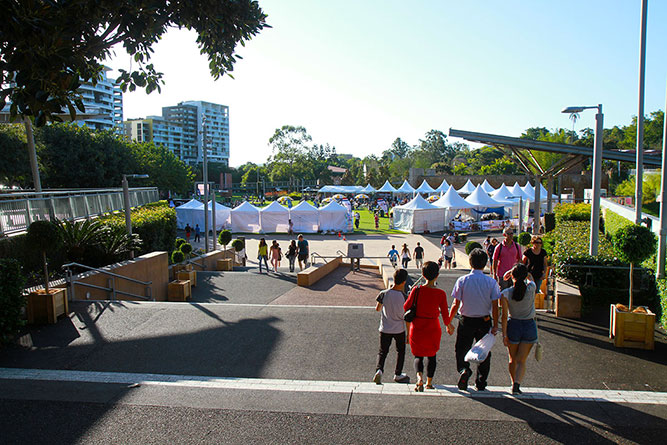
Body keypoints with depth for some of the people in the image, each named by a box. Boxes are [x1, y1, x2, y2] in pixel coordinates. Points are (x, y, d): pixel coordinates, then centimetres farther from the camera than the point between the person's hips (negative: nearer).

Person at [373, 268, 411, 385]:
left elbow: (377, 309, 1)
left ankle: (379, 369, -14)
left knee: (382, 351, 10)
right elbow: (407, 312, -2)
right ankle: (398, 374, 28)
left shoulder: (384, 294, -12)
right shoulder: (403, 296, -15)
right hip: (399, 329, -1)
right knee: (400, 351, 20)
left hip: (385, 329, 1)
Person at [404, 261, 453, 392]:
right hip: (433, 329, 0)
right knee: (431, 355, 23)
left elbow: (406, 307, -4)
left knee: (418, 356, 16)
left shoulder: (417, 290, -13)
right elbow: (445, 317, -7)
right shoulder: (441, 294, -14)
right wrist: (448, 326, 13)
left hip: (417, 329, 0)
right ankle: (429, 382, 30)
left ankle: (419, 377, -10)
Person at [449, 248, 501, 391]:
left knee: (461, 350, 14)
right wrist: (495, 325, 2)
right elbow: (495, 306, -7)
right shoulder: (491, 282, -8)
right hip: (485, 322, 1)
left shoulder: (462, 280, -10)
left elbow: (456, 304, -9)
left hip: (466, 321, -1)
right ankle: (481, 383, 22)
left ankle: (463, 369, -12)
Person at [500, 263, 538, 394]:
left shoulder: (506, 294, -14)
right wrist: (521, 272, 11)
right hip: (529, 326, 0)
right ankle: (517, 384, -15)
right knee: (521, 361, 4)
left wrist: (504, 335, -7)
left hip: (513, 326, 0)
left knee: (513, 359, 19)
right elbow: (530, 277, 14)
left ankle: (514, 383, 28)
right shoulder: (531, 288, -12)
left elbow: (505, 316, -13)